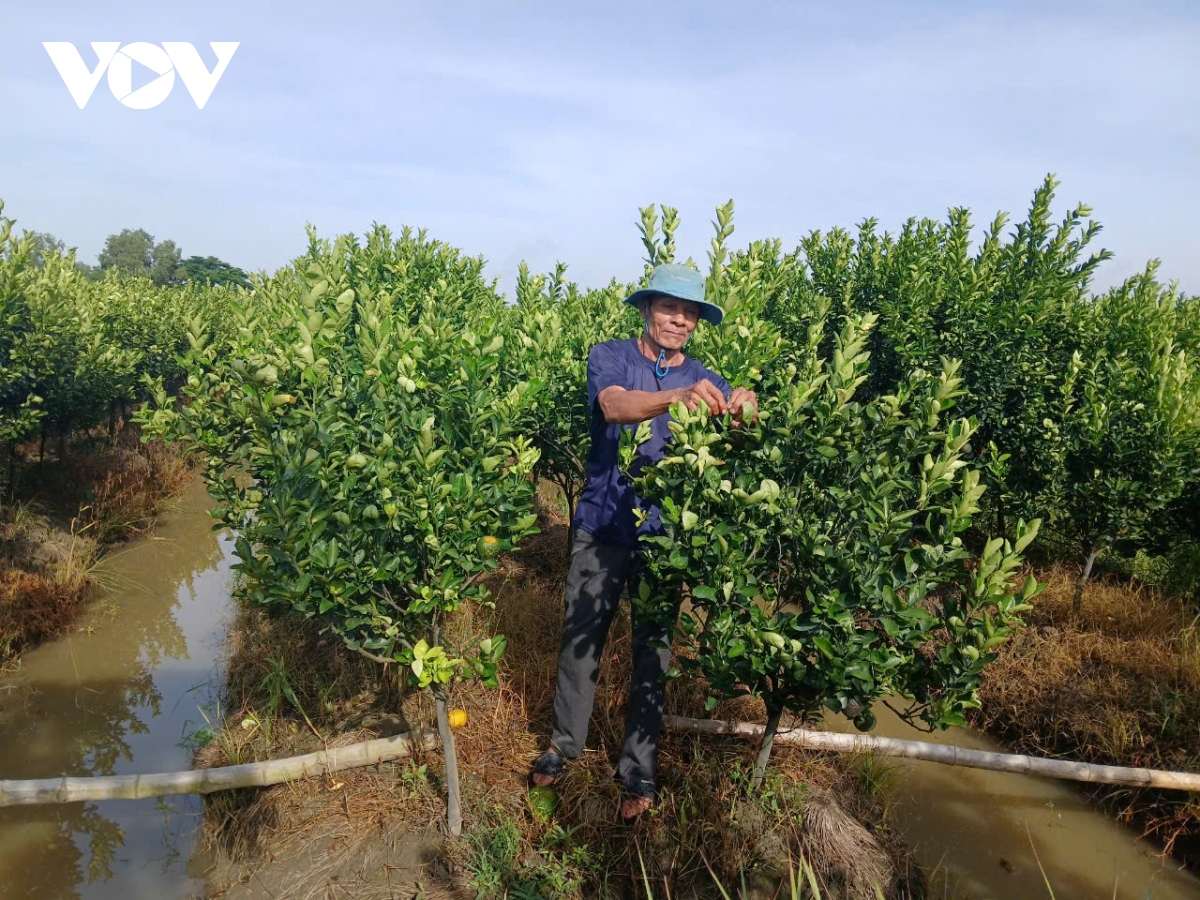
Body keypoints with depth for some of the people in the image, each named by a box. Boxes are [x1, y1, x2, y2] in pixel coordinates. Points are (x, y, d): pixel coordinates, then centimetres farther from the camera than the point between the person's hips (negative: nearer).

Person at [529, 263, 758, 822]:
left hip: (666, 535, 1)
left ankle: (639, 769, 27)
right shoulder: (609, 358, -4)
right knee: (580, 638, 11)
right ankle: (564, 743, 35)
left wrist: (743, 413, -39)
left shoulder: (706, 382, 2)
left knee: (653, 650, 9)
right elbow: (614, 405, -26)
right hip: (602, 526, -1)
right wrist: (677, 397, -45)